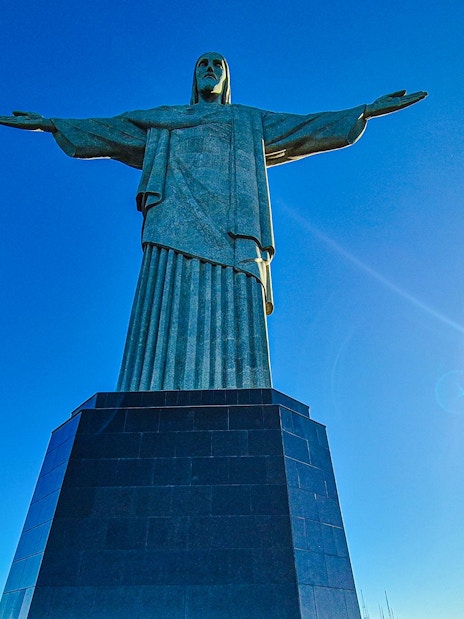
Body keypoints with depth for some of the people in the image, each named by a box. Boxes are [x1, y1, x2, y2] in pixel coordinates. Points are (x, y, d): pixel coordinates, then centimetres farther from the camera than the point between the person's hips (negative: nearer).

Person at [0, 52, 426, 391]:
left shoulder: (251, 122, 33)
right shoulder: (162, 120, 34)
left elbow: (310, 127, 29)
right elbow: (105, 130, 35)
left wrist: (367, 110, 25)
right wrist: (50, 123, 34)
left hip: (229, 227, 0)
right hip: (175, 220, 1)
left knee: (229, 318, -17)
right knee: (170, 317, -17)